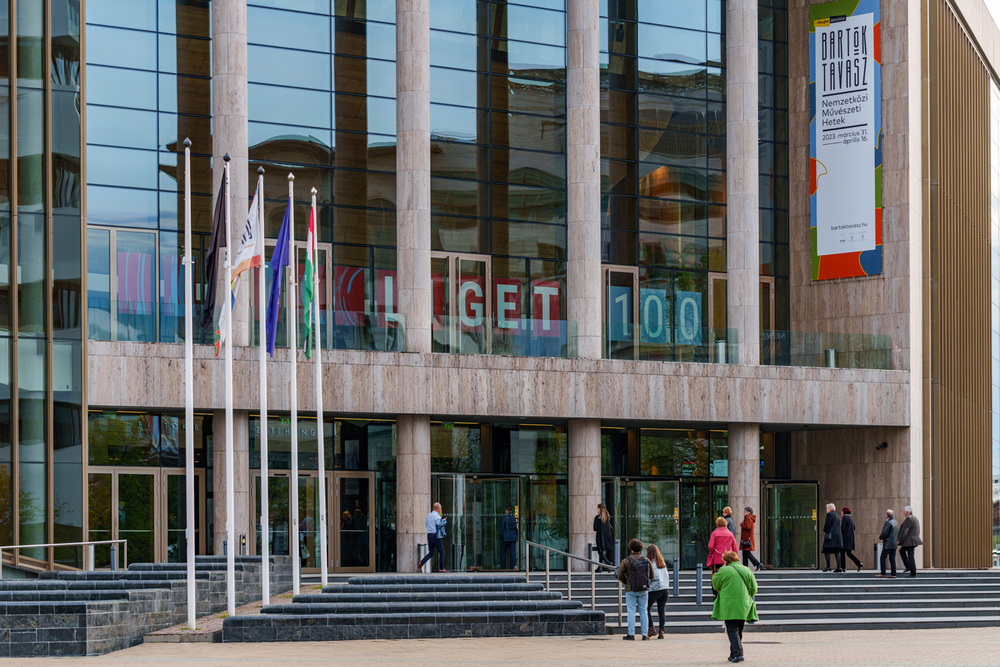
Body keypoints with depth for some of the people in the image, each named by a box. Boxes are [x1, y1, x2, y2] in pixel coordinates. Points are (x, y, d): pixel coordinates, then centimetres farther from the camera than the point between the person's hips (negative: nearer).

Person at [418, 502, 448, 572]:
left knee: (431, 553, 12)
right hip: (436, 536, -7)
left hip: (429, 535, 7)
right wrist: (444, 521, -3)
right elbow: (439, 524, -22)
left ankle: (421, 563, -7)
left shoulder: (428, 515, 14)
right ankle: (441, 568, 5)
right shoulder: (437, 516, -11)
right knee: (441, 552, 4)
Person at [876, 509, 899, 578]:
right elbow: (897, 534, 20)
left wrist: (880, 537, -1)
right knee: (892, 559, 8)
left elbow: (884, 533, -19)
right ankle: (893, 574, 4)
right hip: (894, 544, 9)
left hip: (888, 544, -9)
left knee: (882, 558, -4)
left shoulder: (888, 523, -15)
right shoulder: (895, 522, 14)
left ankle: (883, 573, -7)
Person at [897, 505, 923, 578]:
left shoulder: (908, 519, -16)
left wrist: (900, 540, -13)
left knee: (910, 557, -6)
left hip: (910, 541, -10)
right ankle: (908, 567, 16)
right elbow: (917, 531, 21)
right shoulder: (915, 518, 16)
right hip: (914, 540, 10)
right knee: (902, 550, 22)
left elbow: (904, 531, -19)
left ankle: (913, 573, -3)